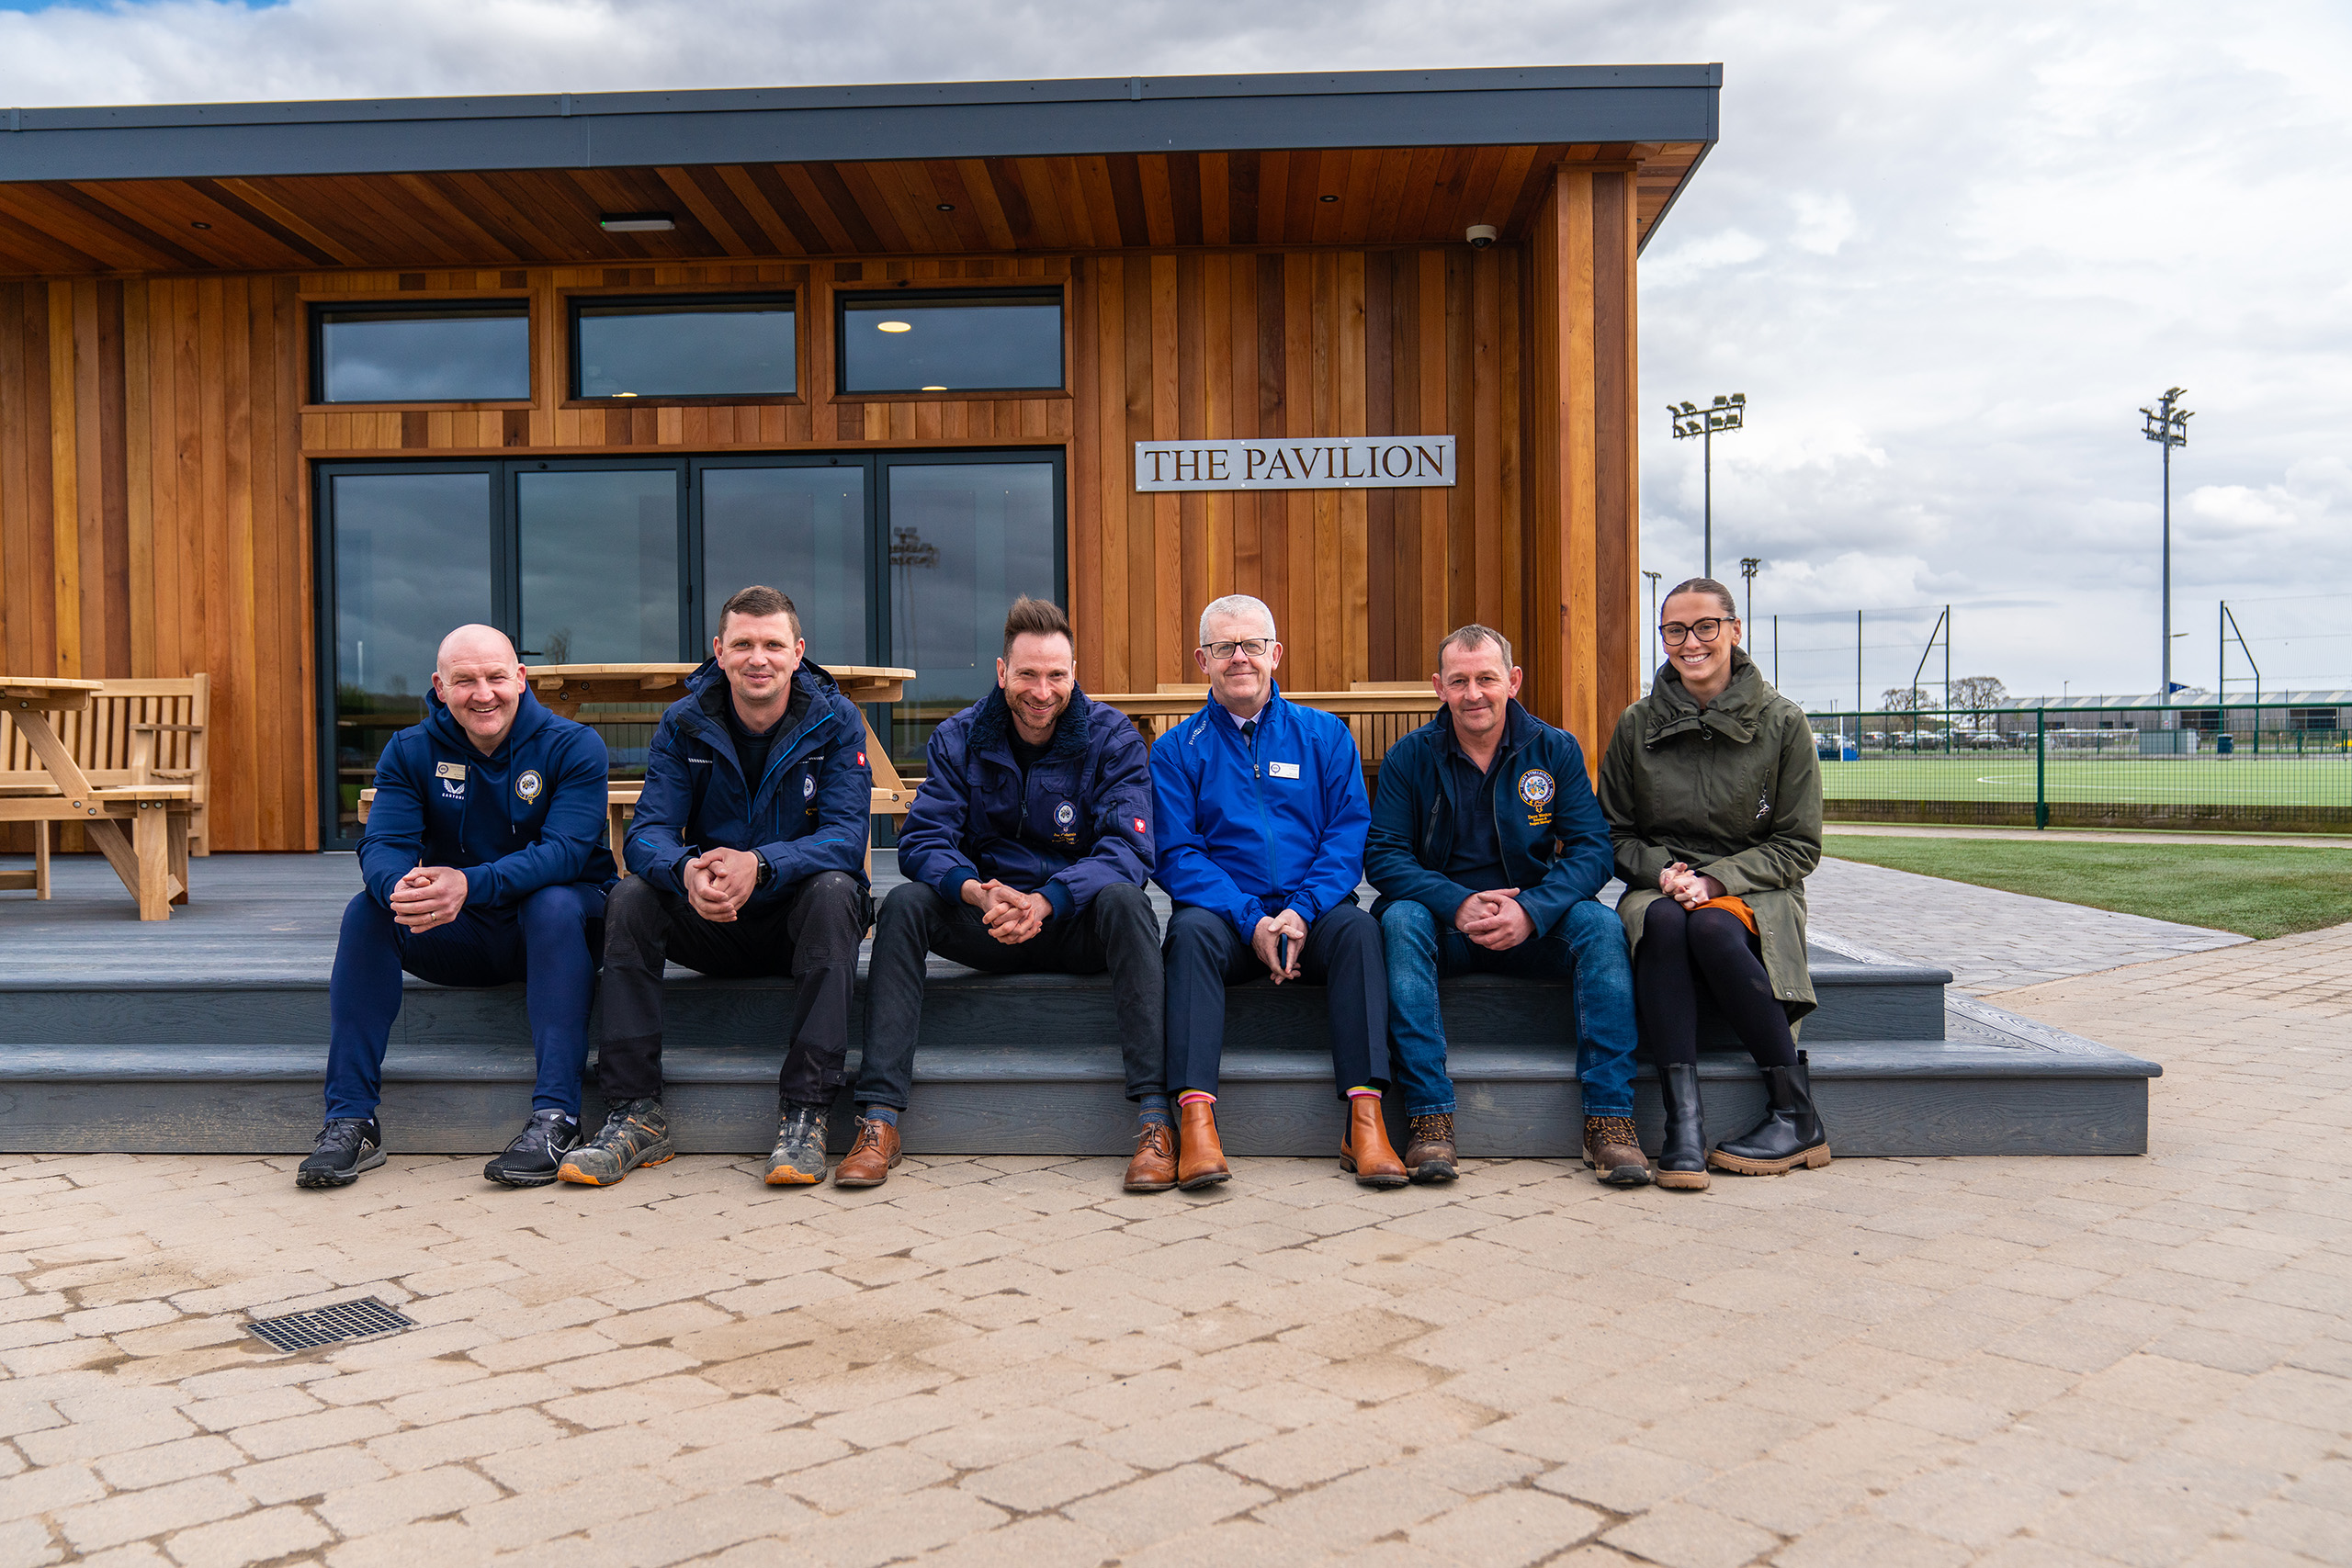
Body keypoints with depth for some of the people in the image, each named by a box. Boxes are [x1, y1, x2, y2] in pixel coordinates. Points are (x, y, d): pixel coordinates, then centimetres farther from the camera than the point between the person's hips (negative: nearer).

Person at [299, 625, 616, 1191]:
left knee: (555, 903, -35)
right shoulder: (410, 752, -1)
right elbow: (382, 845, -14)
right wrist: (400, 888, -41)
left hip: (551, 930, -3)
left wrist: (470, 884, -43)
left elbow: (565, 850, -26)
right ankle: (350, 1120, -20)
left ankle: (556, 1116, -37)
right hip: (455, 937, 3)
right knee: (367, 911, -21)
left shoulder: (572, 746, -12)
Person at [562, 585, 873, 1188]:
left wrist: (759, 864, -39)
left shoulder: (835, 721, -8)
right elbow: (648, 832, -11)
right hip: (711, 923, 2)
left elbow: (845, 834, -19)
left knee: (834, 889, -34)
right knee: (631, 898, -24)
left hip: (798, 917, -2)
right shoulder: (684, 724, -2)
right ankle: (635, 1115, -22)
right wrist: (686, 869, -37)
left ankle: (805, 1116, -35)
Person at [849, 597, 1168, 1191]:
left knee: (1123, 899, -34)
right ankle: (878, 1119, -27)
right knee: (904, 904, -24)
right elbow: (922, 841, -10)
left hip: (1078, 924, -2)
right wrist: (977, 892, -33)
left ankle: (1155, 1119, -37)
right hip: (987, 921, 2)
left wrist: (1045, 901, -36)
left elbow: (1127, 850, -18)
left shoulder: (1113, 738, -6)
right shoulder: (960, 738, 0)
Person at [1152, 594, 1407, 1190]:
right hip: (1226, 917, -1)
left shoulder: (1324, 734, 13)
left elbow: (1350, 833, 3)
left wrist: (1301, 910, -14)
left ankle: (1365, 1120, -35)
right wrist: (1251, 921, -15)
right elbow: (1177, 853, 0)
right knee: (1191, 929, -33)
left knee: (1358, 928, -30)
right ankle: (1196, 1122, -41)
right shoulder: (1177, 749, 10)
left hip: (1312, 916, 1)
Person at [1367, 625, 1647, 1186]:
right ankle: (1429, 1117, -34)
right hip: (1446, 928, -1)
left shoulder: (1556, 750, 2)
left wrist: (1531, 912, -24)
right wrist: (1458, 905, -24)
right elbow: (1382, 856, -8)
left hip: (1535, 927, 1)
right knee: (1400, 919, -32)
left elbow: (1592, 849, -6)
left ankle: (1609, 1118, -25)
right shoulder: (1410, 756, 0)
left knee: (1600, 924, -27)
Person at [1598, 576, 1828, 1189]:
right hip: (1659, 886, 2)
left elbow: (1799, 846, 0)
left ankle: (1797, 1116, -26)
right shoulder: (1637, 725, 5)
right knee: (1662, 921, -35)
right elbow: (1616, 835, 11)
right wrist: (1663, 871, -11)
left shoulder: (1782, 723, 0)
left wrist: (1716, 879, -14)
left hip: (1754, 892, -1)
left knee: (1712, 928, -36)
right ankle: (1683, 1122, -40)